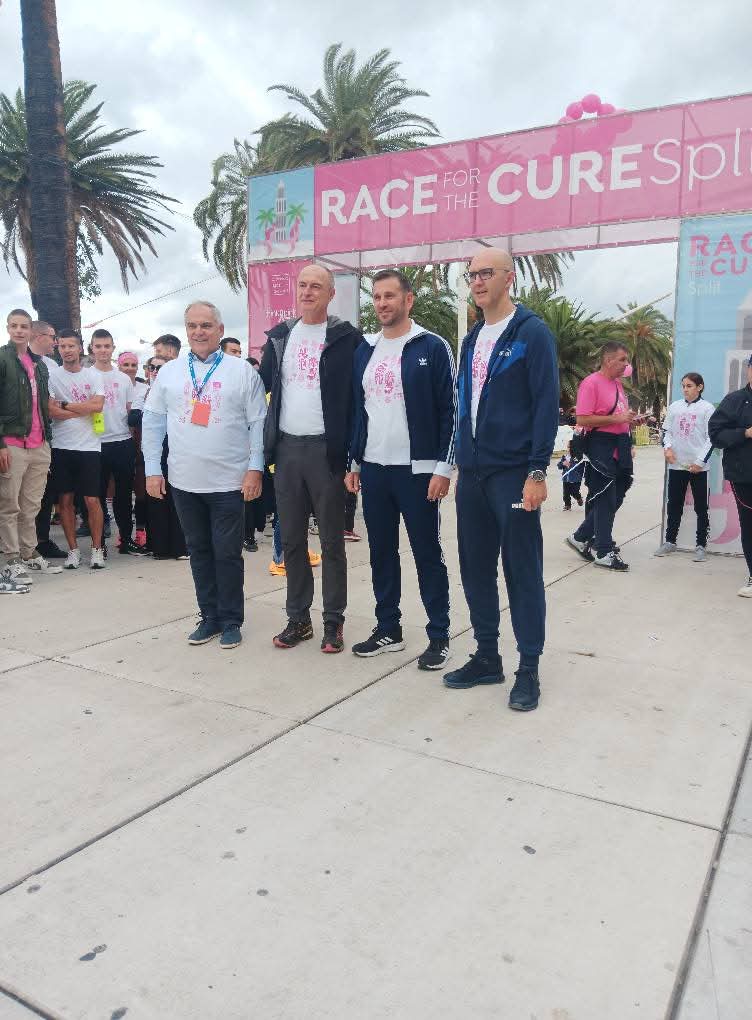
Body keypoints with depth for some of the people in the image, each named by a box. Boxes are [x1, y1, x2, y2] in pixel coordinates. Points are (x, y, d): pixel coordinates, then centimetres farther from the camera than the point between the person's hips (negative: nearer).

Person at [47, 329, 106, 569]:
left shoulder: (93, 375, 5)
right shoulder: (52, 375, 2)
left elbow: (98, 405, -10)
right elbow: (51, 410, -9)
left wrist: (65, 405, -8)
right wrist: (84, 409, -7)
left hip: (89, 446, 0)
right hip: (61, 447, 1)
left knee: (92, 500, 0)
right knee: (65, 500, 5)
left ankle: (97, 549, 11)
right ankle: (73, 550, 16)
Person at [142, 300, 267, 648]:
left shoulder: (242, 371, 0)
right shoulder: (168, 372, 8)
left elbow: (259, 423, -2)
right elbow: (152, 421, 10)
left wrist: (255, 468, -9)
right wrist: (152, 469, 4)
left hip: (229, 482, -3)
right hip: (183, 482, 4)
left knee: (228, 554, 2)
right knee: (198, 551, 12)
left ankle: (231, 621, 17)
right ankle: (210, 617, 25)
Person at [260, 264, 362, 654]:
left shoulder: (346, 338, -3)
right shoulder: (280, 337, 12)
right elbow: (260, 384, 16)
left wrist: (353, 455, -11)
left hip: (326, 449, -5)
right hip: (286, 448, 5)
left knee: (331, 540, 3)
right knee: (291, 540, 10)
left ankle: (333, 621, 15)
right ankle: (298, 618, 22)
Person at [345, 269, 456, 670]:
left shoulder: (432, 348, -4)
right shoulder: (364, 351, 12)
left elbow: (450, 411, -7)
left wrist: (443, 467, -12)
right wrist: (354, 463, 12)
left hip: (417, 471, -5)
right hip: (373, 470, 6)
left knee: (427, 554, 2)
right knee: (381, 552, 11)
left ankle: (439, 636, 13)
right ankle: (388, 629, 24)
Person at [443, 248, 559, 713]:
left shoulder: (532, 333, -5)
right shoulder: (472, 339, 16)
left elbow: (547, 404, -11)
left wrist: (537, 471, -17)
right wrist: (462, 462, 14)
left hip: (513, 474, -7)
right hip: (472, 474, 7)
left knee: (522, 570, 0)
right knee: (476, 568, 11)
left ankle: (529, 669, 12)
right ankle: (487, 657, 24)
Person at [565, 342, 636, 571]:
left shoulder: (618, 384, 17)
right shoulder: (591, 383, -11)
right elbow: (582, 419, -19)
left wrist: (630, 419, 9)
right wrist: (616, 418, -20)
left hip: (620, 446, 9)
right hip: (601, 446, -9)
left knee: (615, 498, 12)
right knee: (605, 500, -4)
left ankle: (580, 538, 24)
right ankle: (605, 553, 5)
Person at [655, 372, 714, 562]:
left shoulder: (707, 408, -2)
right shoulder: (674, 406, 8)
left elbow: (711, 438, -5)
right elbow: (666, 430, 14)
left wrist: (701, 461, -12)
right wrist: (667, 447, -5)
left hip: (698, 467, -3)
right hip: (676, 465, 4)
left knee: (701, 507, 2)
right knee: (674, 504, 10)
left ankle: (701, 546, 9)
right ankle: (670, 541, 21)